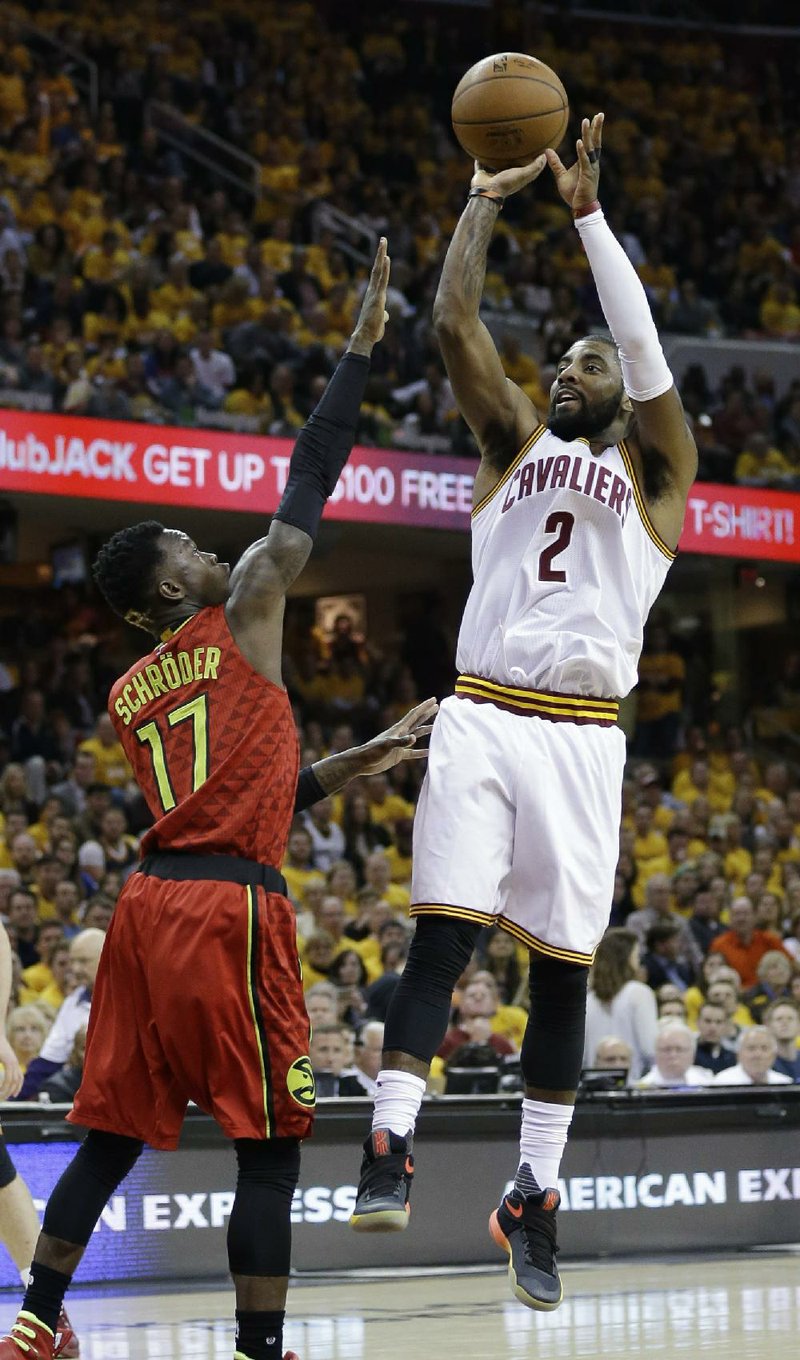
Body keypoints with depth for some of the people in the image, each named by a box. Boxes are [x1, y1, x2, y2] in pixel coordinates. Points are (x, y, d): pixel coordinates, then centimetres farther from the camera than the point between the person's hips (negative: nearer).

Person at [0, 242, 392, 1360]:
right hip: (231, 904, -7)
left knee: (114, 1130, 14)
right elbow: (309, 486, 1)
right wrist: (362, 345, 5)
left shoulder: (127, 696, 19)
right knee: (269, 1142, -3)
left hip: (151, 899, 7)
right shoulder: (244, 615, 1)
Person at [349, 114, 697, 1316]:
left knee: (562, 967, 2)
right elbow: (454, 326, 4)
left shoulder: (652, 464, 9)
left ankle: (535, 1197, 7)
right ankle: (390, 1148, -14)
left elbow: (642, 341, -8)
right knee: (441, 934, -11)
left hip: (581, 736, -1)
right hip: (482, 717, 1)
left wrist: (587, 210, -12)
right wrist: (485, 205, -1)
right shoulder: (515, 440, 16)